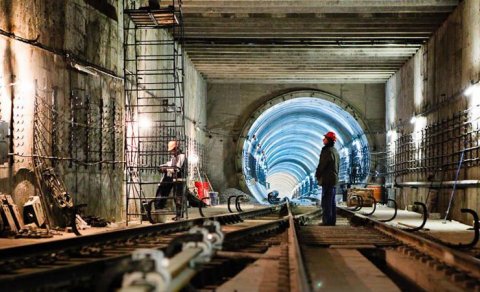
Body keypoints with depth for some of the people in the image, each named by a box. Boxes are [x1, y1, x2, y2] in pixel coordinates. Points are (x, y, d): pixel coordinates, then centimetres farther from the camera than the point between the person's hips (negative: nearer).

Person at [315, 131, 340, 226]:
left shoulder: (327, 151, -14)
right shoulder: (335, 151, 17)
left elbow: (322, 165, -15)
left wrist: (317, 175, 0)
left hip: (327, 179, -10)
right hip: (334, 179, 10)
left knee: (326, 202, -9)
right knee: (332, 202, 12)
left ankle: (327, 221, -12)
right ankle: (332, 221, 14)